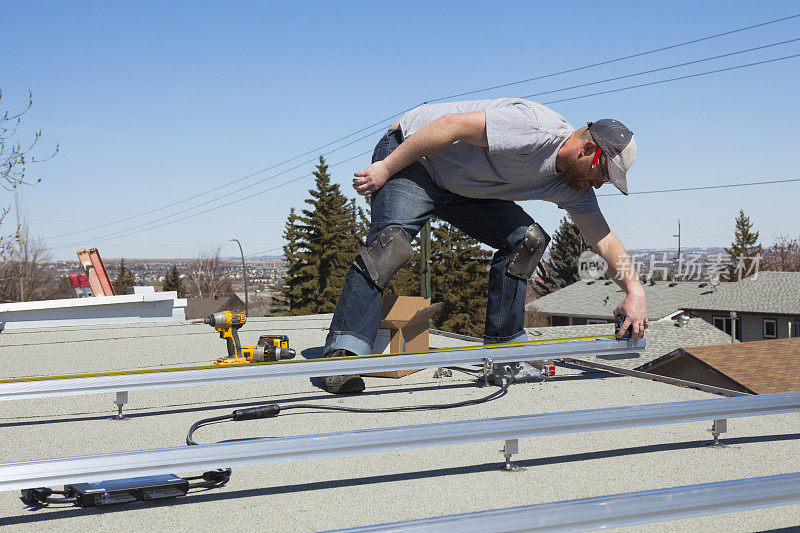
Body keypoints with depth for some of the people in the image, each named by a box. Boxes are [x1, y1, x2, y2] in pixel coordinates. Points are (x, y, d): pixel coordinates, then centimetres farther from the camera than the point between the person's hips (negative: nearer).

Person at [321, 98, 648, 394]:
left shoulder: (574, 188, -2)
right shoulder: (537, 129, -30)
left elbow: (604, 238, 0)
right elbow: (452, 124, -30)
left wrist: (634, 291, -15)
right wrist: (386, 168, -27)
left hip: (461, 189, 8)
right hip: (409, 155, -8)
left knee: (528, 239, -3)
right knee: (392, 242, -31)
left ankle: (503, 347, 3)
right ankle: (344, 353, -35)